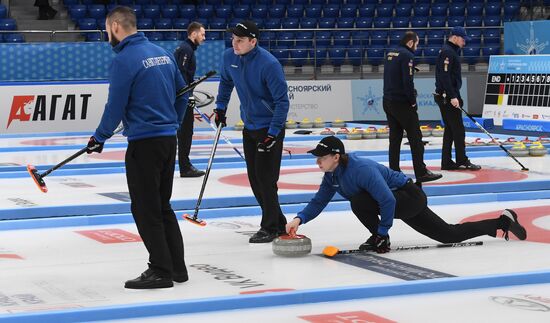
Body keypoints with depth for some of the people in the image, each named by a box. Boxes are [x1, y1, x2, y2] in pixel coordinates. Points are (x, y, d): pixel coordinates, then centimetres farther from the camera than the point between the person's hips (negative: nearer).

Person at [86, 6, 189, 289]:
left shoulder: (124, 59, -14)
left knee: (145, 210, 1)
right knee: (162, 206, 17)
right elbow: (182, 94, 16)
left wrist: (99, 138, 1)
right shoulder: (162, 53, 10)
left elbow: (115, 106, -13)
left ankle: (160, 271, 4)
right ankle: (176, 266, 20)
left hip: (144, 143, -8)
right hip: (168, 140, 8)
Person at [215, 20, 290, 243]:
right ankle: (278, 223, 24)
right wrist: (220, 107, 15)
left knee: (265, 178, -7)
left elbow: (282, 101, -22)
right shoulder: (229, 57, -5)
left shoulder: (269, 64, -25)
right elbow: (226, 81, 18)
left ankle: (270, 228, 4)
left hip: (269, 127, -8)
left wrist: (273, 133, -24)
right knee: (254, 178, 12)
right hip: (249, 126, 8)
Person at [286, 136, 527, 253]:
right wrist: (300, 219, -16)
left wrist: (382, 232, -24)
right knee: (449, 234, 16)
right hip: (406, 202, 9)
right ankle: (503, 221, 29)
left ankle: (379, 239, -4)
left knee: (359, 201, -27)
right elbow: (318, 202, 0)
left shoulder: (361, 169, -31)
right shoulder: (332, 175, -5)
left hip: (411, 198, -9)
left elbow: (387, 201, -33)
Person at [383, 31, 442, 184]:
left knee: (395, 138, 11)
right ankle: (421, 173, -3)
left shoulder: (390, 54, 13)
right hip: (402, 103, -8)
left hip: (388, 101, 8)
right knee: (415, 138, -3)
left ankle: (394, 172, 11)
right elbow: (408, 81, -20)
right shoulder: (407, 55, -13)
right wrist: (413, 101, -9)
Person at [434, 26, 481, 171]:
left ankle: (447, 162, 12)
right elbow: (445, 76, -22)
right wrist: (453, 97, -24)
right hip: (447, 96, -10)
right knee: (458, 129, -6)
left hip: (447, 96, 10)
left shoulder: (452, 51, 18)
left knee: (450, 129, 10)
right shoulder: (447, 52, -14)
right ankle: (462, 161, -1)